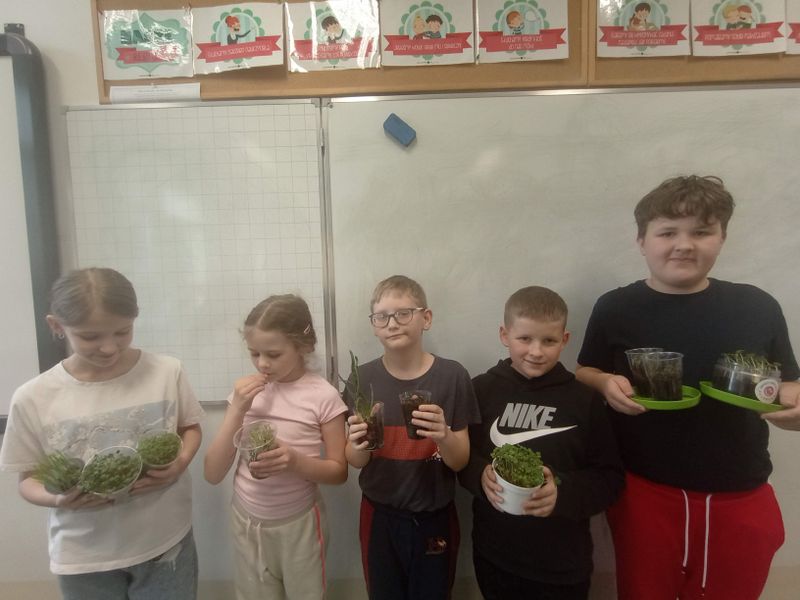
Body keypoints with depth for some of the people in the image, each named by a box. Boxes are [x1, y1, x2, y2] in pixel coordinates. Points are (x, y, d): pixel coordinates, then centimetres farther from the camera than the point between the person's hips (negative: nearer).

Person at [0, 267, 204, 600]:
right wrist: (58, 498, -21)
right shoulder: (33, 398, -12)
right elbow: (29, 478, 0)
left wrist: (180, 464, -16)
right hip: (85, 558, 1)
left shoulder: (167, 372, -12)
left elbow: (190, 427, 4)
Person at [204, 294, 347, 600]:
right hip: (246, 522, 3)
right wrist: (237, 409, -18)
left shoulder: (323, 395, -16)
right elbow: (213, 474, -6)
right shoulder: (246, 390, -5)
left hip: (299, 524, -3)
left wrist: (296, 461, -26)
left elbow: (339, 471, -7)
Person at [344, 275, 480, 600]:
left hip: (434, 518, -1)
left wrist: (444, 436, -30)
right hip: (380, 517, 1)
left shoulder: (452, 376, -14)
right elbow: (356, 461, -4)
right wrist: (359, 445, -26)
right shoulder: (362, 378, -9)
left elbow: (460, 461, -9)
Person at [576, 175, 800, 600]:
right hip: (644, 493, -1)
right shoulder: (615, 308, -7)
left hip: (741, 500, 2)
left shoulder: (757, 307, -3)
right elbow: (583, 373, 4)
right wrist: (606, 383, -18)